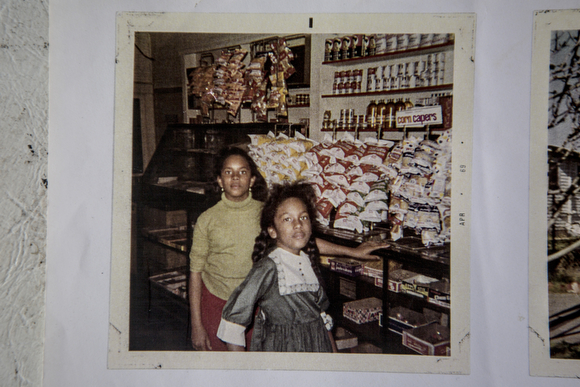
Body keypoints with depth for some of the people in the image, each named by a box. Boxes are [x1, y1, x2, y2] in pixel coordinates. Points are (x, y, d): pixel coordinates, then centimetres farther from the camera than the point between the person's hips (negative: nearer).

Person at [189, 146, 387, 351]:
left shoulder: (264, 212, -4)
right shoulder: (207, 220, -7)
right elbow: (195, 271, -4)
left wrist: (353, 251, -3)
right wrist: (196, 326, -6)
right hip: (214, 301, -1)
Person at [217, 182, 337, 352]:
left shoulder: (309, 262, 0)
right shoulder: (268, 268, -21)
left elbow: (321, 310, 10)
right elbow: (233, 317, -18)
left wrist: (333, 350, 10)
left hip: (318, 344, 6)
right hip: (278, 347, -6)